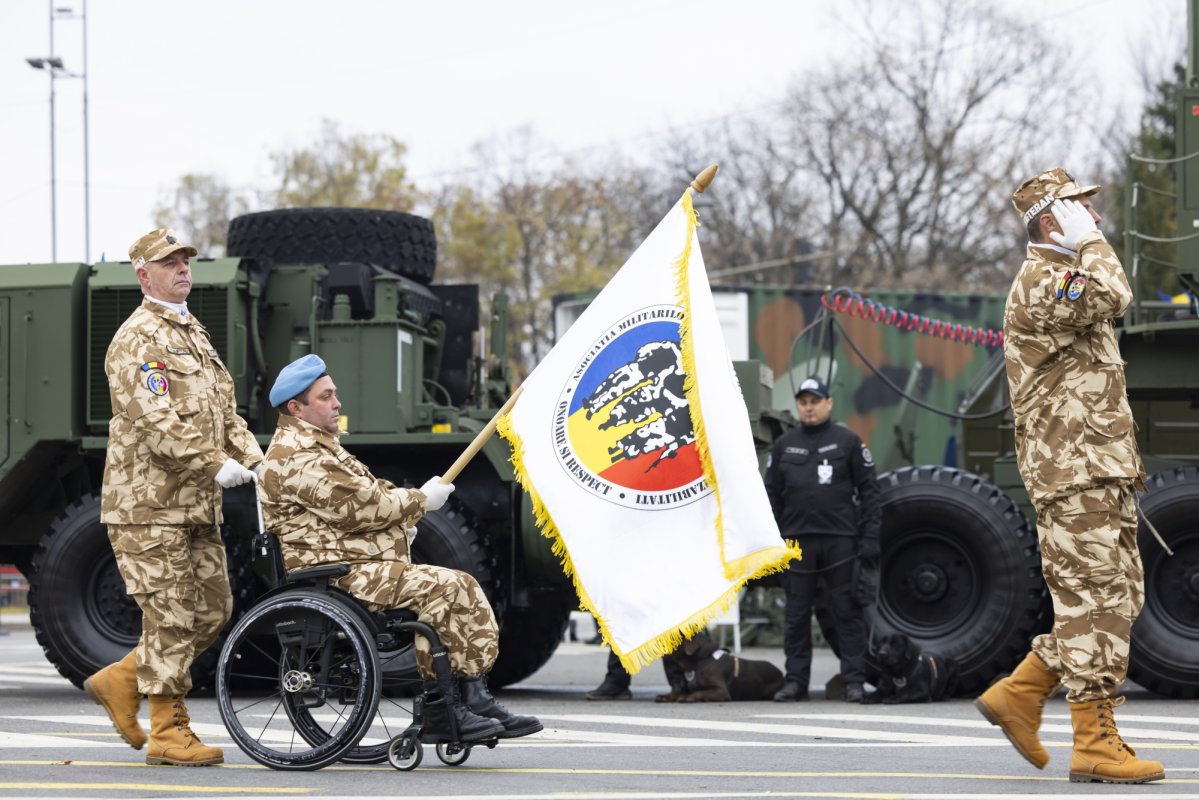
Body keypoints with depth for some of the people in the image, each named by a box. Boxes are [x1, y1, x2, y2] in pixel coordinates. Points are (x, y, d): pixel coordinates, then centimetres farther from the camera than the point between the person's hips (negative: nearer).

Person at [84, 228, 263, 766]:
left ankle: (120, 681, 21)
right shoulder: (138, 339, -11)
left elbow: (222, 410, 19)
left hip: (196, 503, 9)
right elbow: (157, 419, -22)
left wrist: (255, 461, 4)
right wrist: (215, 465, -26)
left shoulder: (193, 334, 20)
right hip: (149, 502, -9)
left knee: (212, 610, 11)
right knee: (172, 617, -6)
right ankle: (168, 733, 1)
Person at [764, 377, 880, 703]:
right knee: (796, 614, 5)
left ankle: (854, 680, 2)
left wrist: (870, 538, -5)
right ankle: (795, 680, 11)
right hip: (797, 541, 2)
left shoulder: (848, 441, 4)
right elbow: (771, 494, 12)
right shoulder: (784, 445, 11)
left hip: (840, 541, -2)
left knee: (847, 611, -1)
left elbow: (868, 490, 2)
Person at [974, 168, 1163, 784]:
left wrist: (1123, 470, 24)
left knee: (1118, 597, 10)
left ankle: (1019, 693, 14)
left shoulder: (1069, 281, 24)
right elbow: (1111, 297, -29)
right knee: (1095, 601, -10)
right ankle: (1094, 742, -8)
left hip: (1101, 472, 10)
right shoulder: (1038, 282, -10)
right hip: (1073, 469, -10)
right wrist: (1091, 240, -11)